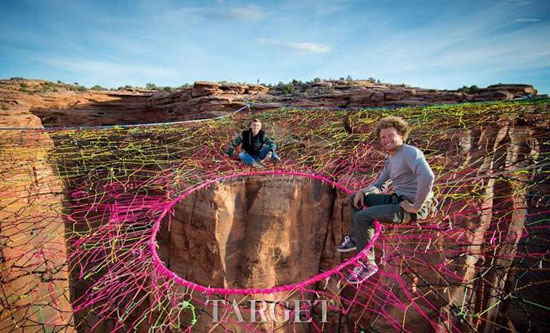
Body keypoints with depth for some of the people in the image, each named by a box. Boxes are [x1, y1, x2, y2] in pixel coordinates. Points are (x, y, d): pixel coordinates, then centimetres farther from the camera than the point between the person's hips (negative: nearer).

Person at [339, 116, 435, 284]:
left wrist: (416, 206, -28)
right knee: (355, 199, 13)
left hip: (413, 205, -10)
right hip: (397, 199, 10)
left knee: (362, 217, -24)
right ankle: (355, 238, 23)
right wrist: (362, 191, 1)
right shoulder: (390, 160, 13)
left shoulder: (410, 152, -17)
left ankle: (367, 264, -6)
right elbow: (380, 185, 20)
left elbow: (427, 177, -35)